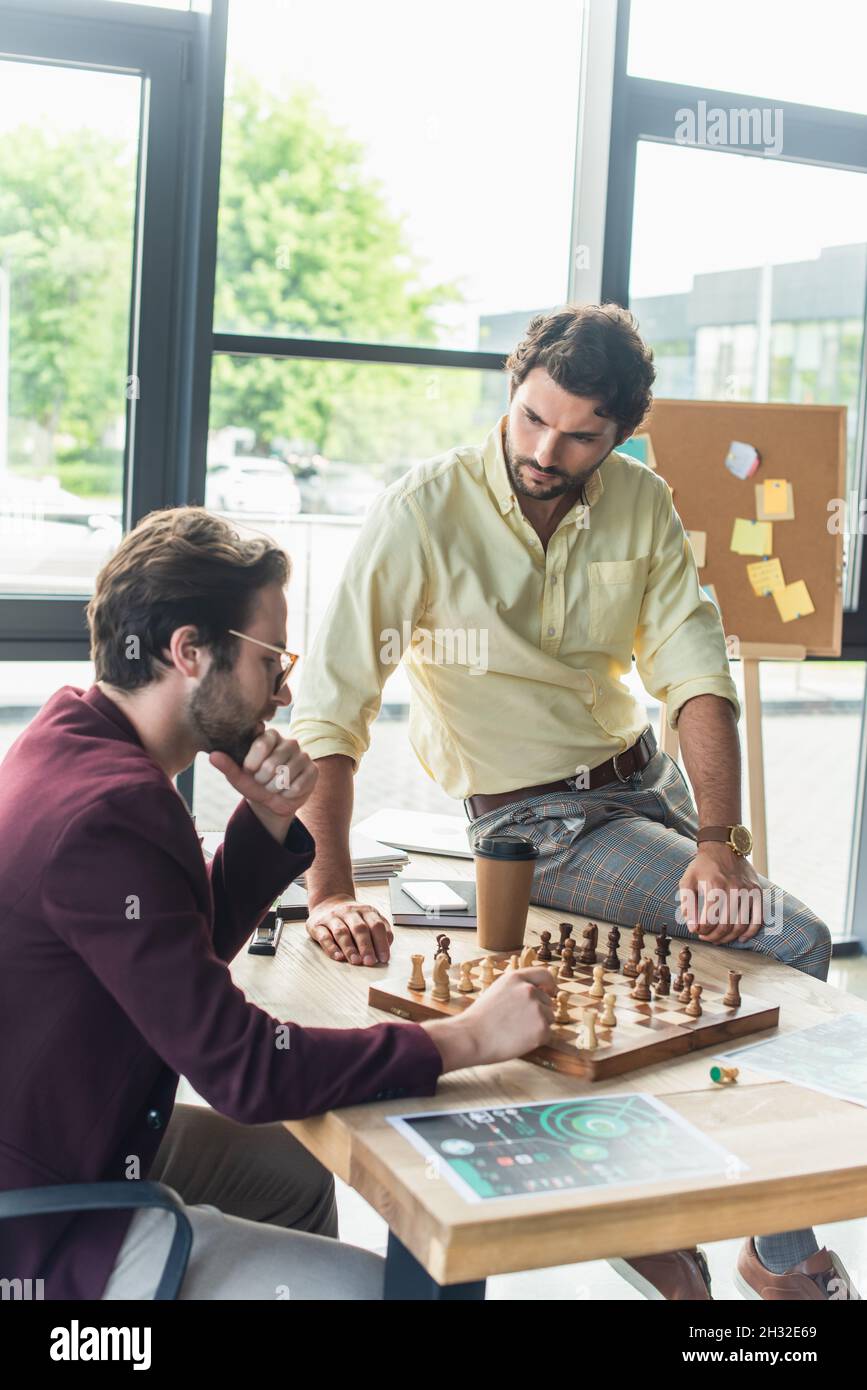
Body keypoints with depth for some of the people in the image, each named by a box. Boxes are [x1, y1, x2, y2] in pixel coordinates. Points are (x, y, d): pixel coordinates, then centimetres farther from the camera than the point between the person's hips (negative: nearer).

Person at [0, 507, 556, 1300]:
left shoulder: (70, 739, 2)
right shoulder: (104, 814, -30)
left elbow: (197, 944, 12)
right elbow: (243, 1067, -29)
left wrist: (269, 820, -4)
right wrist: (469, 1039, -22)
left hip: (72, 1130, 10)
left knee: (297, 1174, 26)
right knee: (383, 1284, -11)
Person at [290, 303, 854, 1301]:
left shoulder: (642, 504, -3)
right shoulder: (423, 513, -20)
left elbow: (697, 673, -8)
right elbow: (330, 705, -24)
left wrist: (720, 840, -21)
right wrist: (330, 890, -33)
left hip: (642, 780, 7)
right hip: (537, 823, -6)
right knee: (791, 943, -16)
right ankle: (781, 1260, 2)